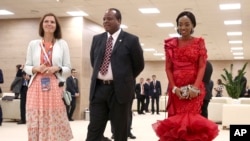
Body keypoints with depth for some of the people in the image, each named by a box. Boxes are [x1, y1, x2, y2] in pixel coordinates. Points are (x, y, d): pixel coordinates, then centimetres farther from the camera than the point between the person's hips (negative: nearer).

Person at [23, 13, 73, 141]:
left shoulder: (62, 44, 7)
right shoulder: (33, 44, 9)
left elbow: (68, 69, 7)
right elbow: (26, 67, 11)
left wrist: (57, 68, -11)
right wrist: (36, 69, -8)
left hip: (55, 88, -1)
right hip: (36, 87, 1)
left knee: (56, 123, -4)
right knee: (36, 123, -1)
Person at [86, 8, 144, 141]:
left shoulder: (131, 40, -4)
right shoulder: (97, 39, 10)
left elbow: (139, 65, 4)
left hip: (119, 89, -3)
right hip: (98, 88, 4)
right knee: (94, 130, 5)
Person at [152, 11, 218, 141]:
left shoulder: (199, 43, 6)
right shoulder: (171, 44, 11)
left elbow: (202, 67, -1)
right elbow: (168, 68, 6)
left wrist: (195, 87, -14)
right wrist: (174, 87, -8)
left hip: (194, 88, -2)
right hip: (176, 88, 2)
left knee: (191, 119, -8)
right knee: (175, 121, 0)